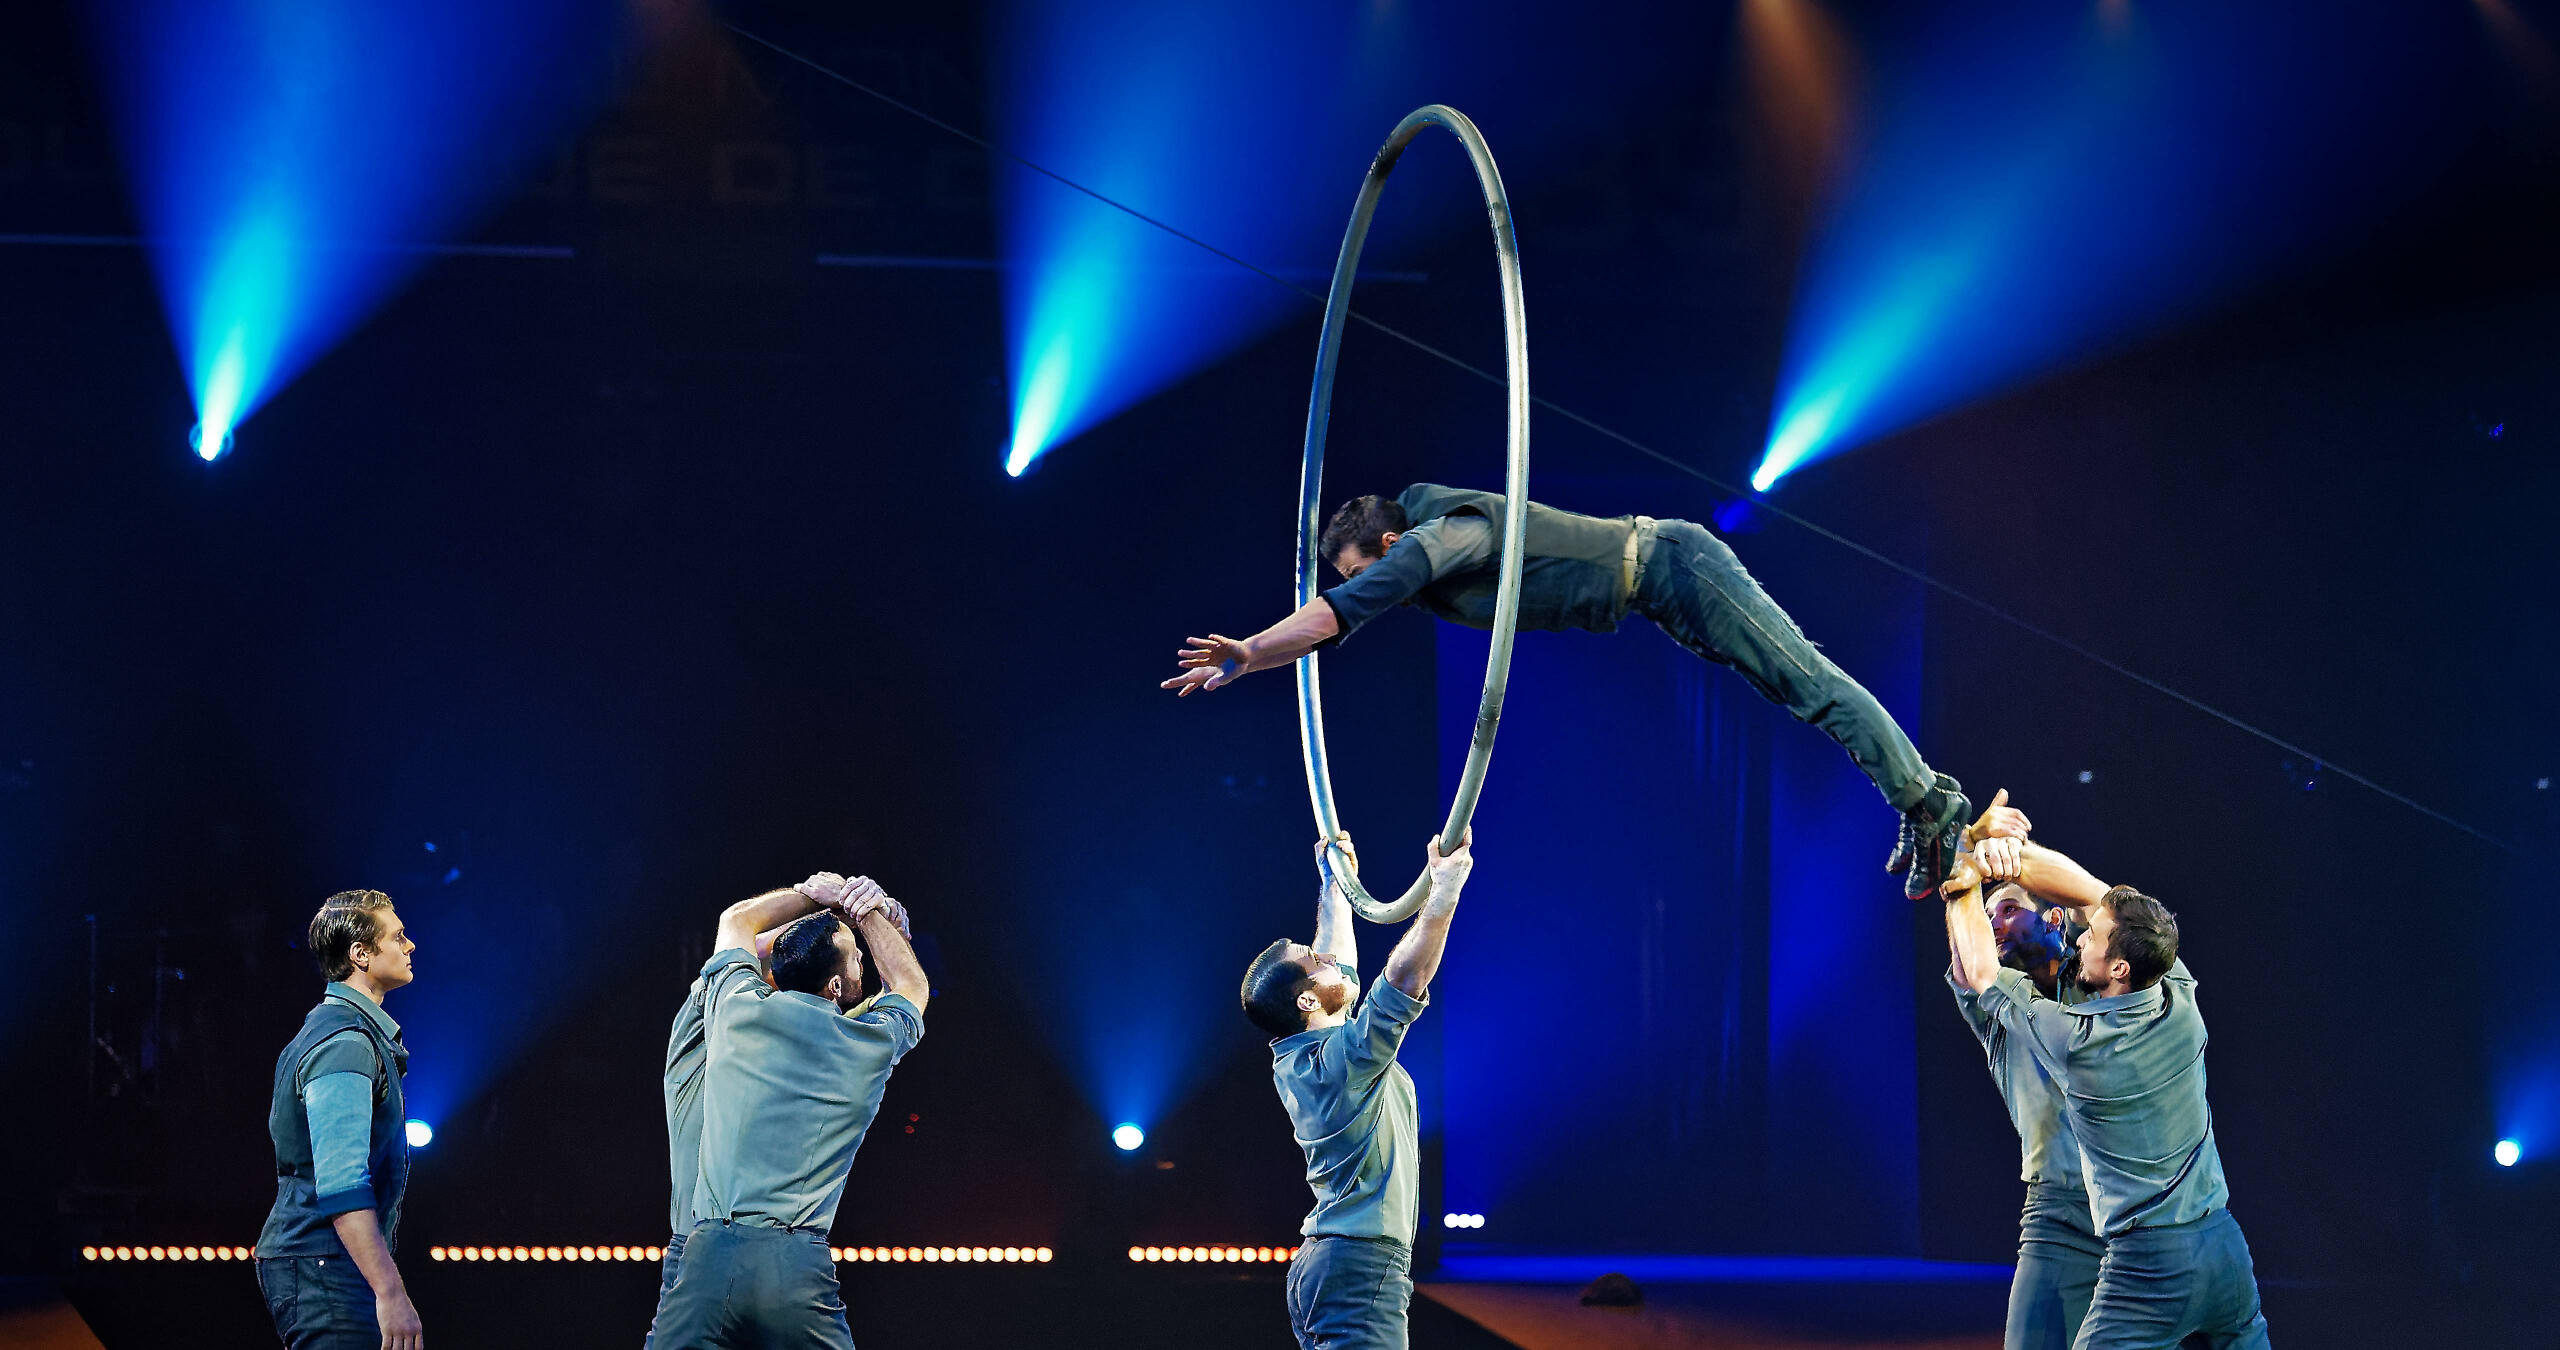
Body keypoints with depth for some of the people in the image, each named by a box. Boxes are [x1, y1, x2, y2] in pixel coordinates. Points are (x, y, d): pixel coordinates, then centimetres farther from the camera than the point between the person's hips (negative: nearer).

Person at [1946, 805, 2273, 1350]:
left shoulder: (2074, 1041, -16)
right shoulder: (2180, 999, -3)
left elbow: (1979, 972, 2)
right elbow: (2092, 893, 7)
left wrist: (1966, 884, 12)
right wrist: (2018, 858, 0)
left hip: (2150, 1266, -6)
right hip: (2226, 1247, 6)